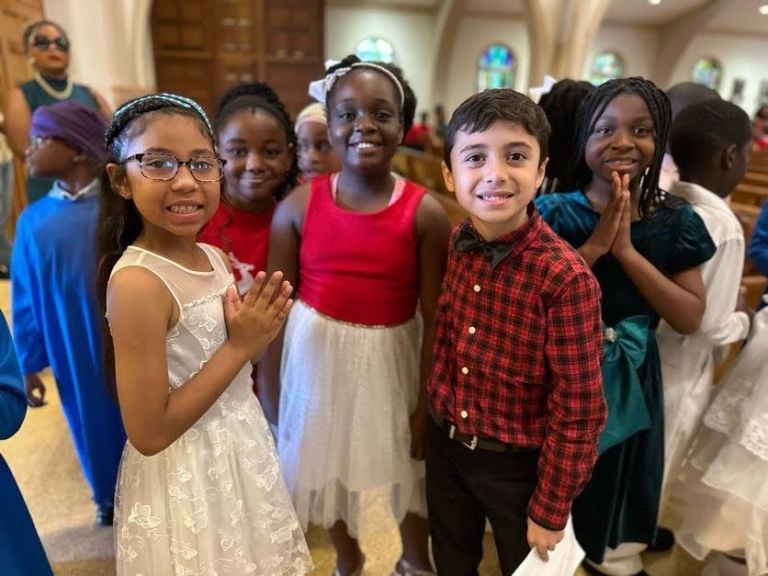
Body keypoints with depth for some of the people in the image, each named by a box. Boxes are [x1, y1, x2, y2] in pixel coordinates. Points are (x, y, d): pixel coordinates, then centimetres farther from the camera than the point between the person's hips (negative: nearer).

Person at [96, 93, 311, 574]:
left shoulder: (216, 258, -2)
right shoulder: (137, 281, -25)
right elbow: (149, 433, -23)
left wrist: (259, 335, -10)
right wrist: (240, 346, -23)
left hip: (243, 448, 7)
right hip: (187, 478, -7)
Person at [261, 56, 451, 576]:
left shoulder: (426, 213, -13)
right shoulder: (298, 207, -9)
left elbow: (434, 321, -9)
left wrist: (426, 405, -6)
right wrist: (271, 400, -1)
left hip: (392, 357, -1)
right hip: (317, 355, 2)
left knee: (410, 466, 21)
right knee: (327, 466, 24)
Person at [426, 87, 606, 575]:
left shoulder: (566, 277, -26)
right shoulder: (455, 245, -10)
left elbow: (578, 412, -19)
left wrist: (551, 511, -11)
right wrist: (439, 417, 7)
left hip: (518, 463, -4)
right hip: (444, 443, 5)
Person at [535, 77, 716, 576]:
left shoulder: (675, 221, -4)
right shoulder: (553, 212, -12)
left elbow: (690, 319, -10)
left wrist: (627, 251, -20)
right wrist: (596, 245, -25)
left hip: (629, 381, 3)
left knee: (616, 482, 24)